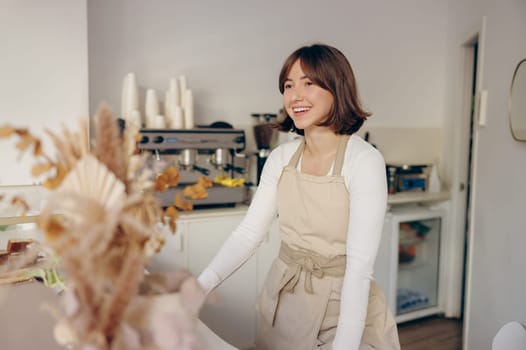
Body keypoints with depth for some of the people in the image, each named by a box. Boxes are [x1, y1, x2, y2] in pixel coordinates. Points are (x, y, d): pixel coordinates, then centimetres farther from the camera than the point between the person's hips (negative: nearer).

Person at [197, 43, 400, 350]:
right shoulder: (282, 157, -2)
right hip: (284, 302, 5)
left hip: (343, 304, -5)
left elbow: (360, 265, -22)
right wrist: (200, 286, -12)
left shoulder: (365, 161, -18)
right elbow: (249, 232, -2)